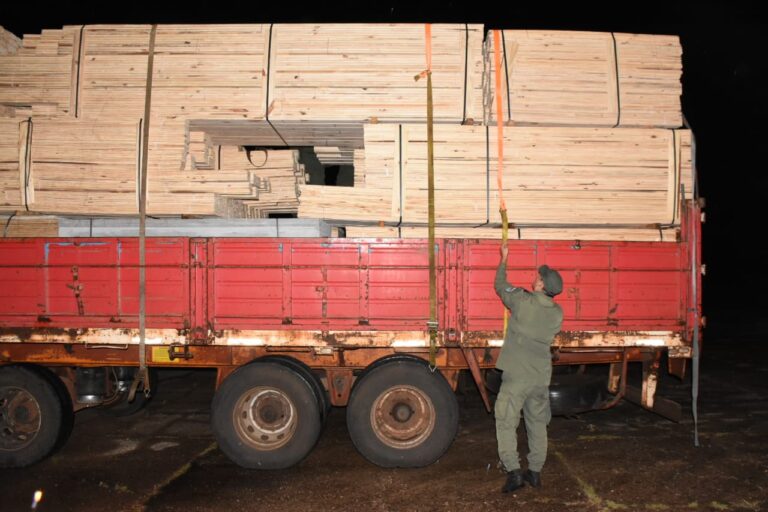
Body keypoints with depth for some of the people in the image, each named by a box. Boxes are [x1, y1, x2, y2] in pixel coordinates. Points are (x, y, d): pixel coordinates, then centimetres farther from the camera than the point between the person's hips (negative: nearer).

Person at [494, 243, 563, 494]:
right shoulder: (557, 313, 2)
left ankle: (513, 471, -6)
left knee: (506, 422, 1)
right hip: (541, 376, 5)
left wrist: (503, 259, 18)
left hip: (516, 375, -5)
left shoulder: (523, 301, -12)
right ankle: (535, 471, 22)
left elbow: (500, 285, 4)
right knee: (537, 424, 17)